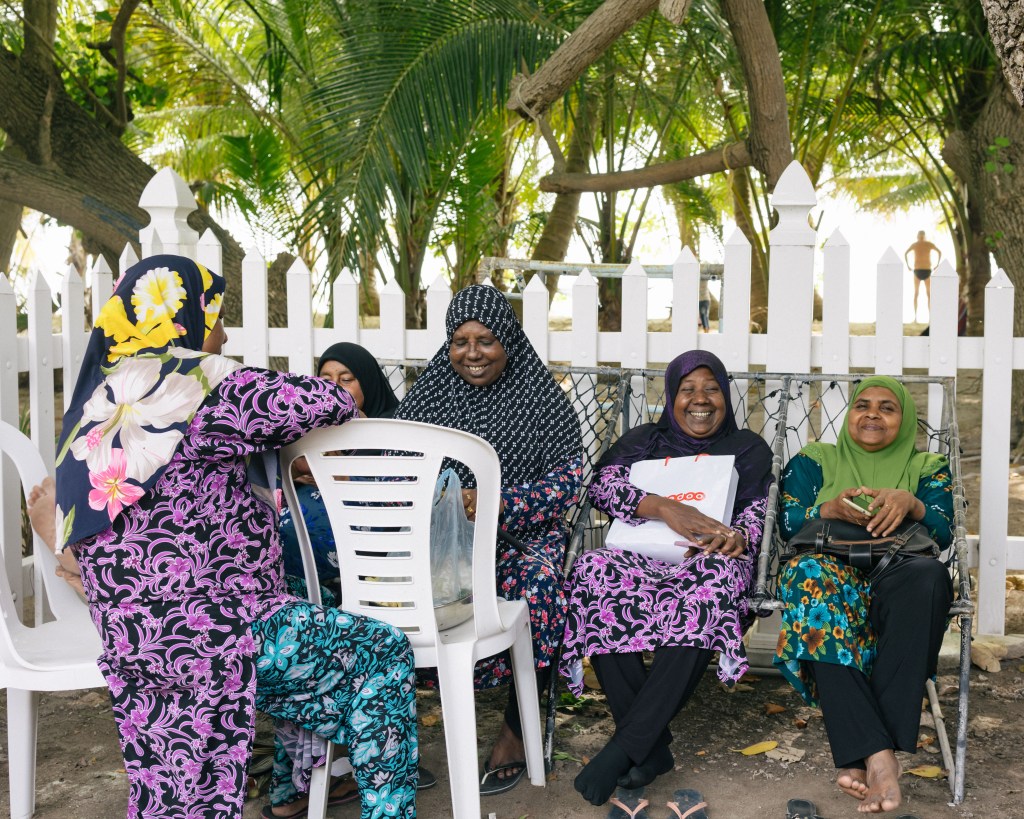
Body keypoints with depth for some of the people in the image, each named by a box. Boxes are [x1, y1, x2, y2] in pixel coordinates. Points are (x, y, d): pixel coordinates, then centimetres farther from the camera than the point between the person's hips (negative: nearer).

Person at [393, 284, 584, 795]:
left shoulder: (539, 396, 2)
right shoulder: (428, 393, 11)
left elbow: (568, 476, -6)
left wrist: (497, 504, -21)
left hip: (522, 531, -2)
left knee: (539, 582, -33)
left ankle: (514, 732, -14)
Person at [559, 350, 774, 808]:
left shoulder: (748, 449, 20)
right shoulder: (642, 441, 20)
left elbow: (757, 514, 5)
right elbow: (603, 485, 1)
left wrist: (736, 537, -20)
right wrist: (663, 508, -17)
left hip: (704, 564, -1)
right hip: (639, 560, 1)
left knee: (713, 580, -40)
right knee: (594, 572, -35)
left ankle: (622, 749, -39)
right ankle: (651, 749, -31)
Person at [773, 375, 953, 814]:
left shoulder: (927, 467, 24)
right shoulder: (813, 460, 23)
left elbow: (943, 532, 8)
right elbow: (786, 523, 10)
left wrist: (910, 504, -13)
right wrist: (833, 509, -9)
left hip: (898, 576, 1)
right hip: (830, 568, 0)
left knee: (928, 575, -38)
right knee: (812, 574, -39)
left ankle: (858, 757, -41)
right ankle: (878, 753, -45)